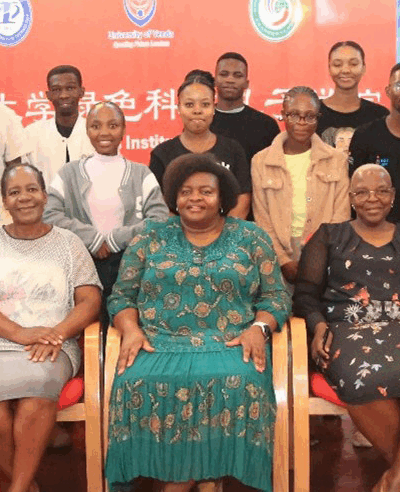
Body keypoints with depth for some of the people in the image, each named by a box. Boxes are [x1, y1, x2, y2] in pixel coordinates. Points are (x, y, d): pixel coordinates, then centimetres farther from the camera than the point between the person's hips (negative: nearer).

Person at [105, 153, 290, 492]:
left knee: (239, 384, -33)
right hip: (159, 344, 1)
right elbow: (121, 296, 12)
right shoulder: (151, 238, 14)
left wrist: (258, 328, -11)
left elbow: (276, 297, 9)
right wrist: (132, 330, -8)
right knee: (138, 384, -31)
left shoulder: (251, 238, 11)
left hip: (230, 345, 0)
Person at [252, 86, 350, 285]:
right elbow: (262, 220, 3)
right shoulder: (261, 161, 6)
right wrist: (284, 261, -8)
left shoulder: (337, 160, 8)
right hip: (279, 258, 0)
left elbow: (341, 217, 3)